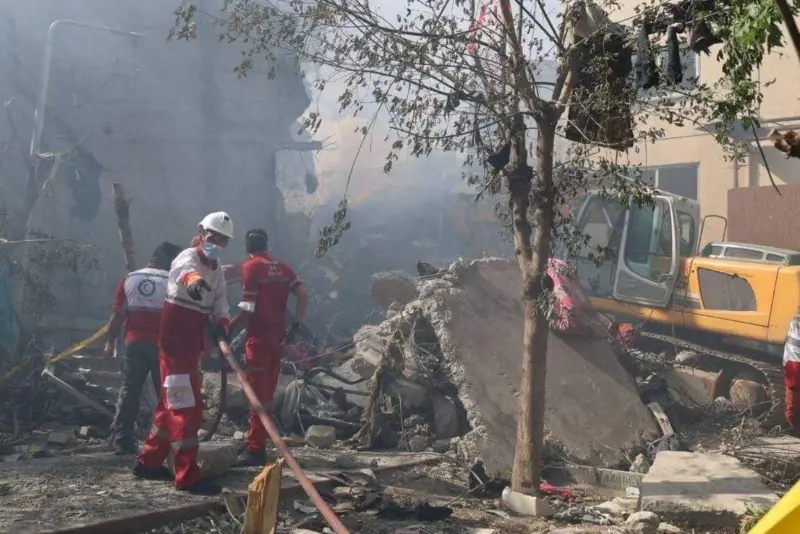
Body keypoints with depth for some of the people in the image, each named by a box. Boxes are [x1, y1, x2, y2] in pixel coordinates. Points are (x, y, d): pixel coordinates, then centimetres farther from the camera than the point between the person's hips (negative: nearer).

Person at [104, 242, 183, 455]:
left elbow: (118, 314, 6)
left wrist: (110, 341, 13)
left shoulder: (130, 279, 8)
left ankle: (123, 441, 5)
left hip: (135, 343, 3)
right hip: (163, 345, -3)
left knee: (129, 392, 7)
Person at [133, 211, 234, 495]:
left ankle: (149, 461, 29)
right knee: (187, 406, -11)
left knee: (172, 403, 17)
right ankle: (187, 476, -10)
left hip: (193, 343, 9)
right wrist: (193, 280, -64)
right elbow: (183, 270, -39)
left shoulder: (217, 271, 14)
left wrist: (221, 325, -23)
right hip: (175, 341, -9)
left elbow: (220, 303, 0)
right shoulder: (189, 257, -13)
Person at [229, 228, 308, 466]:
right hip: (278, 336, 7)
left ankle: (256, 449, -2)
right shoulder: (282, 267, 11)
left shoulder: (250, 266, -9)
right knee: (267, 392, 15)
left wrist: (228, 328, -6)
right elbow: (303, 296, 1)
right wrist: (296, 325, 2)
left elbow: (248, 308, -15)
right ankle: (259, 442, 23)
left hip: (259, 337, -6)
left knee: (258, 393, -3)